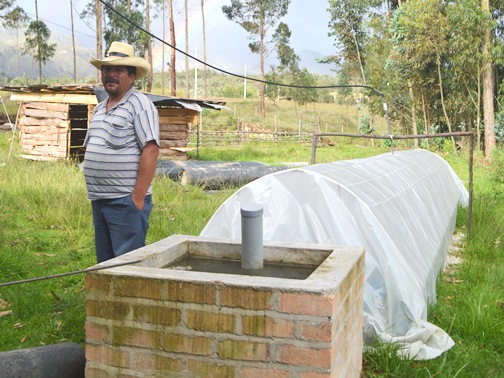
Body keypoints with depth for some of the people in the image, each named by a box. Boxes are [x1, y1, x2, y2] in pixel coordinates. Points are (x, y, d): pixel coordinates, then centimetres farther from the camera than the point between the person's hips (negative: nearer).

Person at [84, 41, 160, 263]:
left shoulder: (139, 105, -8)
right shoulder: (99, 109, 18)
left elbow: (151, 151, -16)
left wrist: (138, 197, -20)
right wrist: (94, 195, 16)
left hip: (126, 201, -8)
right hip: (99, 201, 8)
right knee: (104, 263, 15)